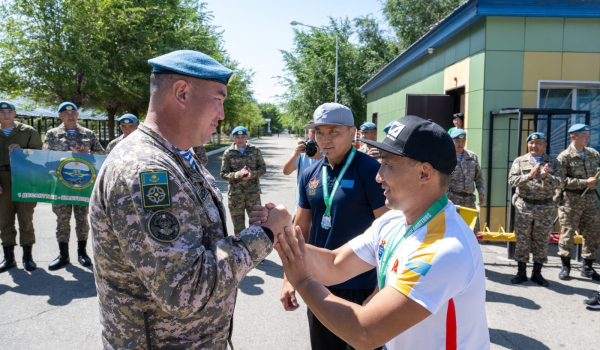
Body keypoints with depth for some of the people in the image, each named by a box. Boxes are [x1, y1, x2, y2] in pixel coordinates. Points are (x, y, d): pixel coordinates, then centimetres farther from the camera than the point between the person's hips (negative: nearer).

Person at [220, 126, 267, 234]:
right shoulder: (228, 153, 2)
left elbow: (263, 168, 5)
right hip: (235, 193, 0)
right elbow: (223, 174, 0)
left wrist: (253, 174, -16)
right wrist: (238, 174, -18)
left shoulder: (255, 150, 4)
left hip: (253, 192, 0)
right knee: (238, 224, 9)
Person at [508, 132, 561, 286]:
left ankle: (537, 273, 21)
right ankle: (521, 272, 17)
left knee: (542, 241, 8)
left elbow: (558, 183, -5)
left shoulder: (552, 163, 7)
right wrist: (529, 176, -23)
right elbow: (512, 181, -7)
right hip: (524, 206, -1)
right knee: (522, 240, 5)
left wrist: (546, 177, -25)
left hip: (545, 208, 1)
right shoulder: (520, 161, 5)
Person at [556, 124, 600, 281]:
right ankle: (565, 266, 15)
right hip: (571, 199, -5)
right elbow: (561, 181, -16)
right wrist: (585, 182, -19)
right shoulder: (564, 157, -9)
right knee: (567, 233, 1)